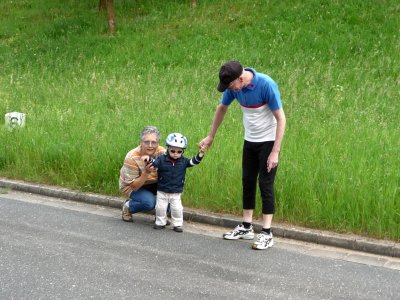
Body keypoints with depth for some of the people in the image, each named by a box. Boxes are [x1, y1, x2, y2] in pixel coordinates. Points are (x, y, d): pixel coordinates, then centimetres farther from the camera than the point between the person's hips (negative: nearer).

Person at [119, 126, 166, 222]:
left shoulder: (162, 153, -18)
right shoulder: (132, 158, -29)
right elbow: (134, 186, -26)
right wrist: (146, 173, -42)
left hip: (154, 184, 4)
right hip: (131, 186, -4)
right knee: (149, 201, -32)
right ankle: (127, 207, 0)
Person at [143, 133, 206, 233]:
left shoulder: (183, 161, -3)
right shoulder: (162, 159, -9)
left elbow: (194, 161, -6)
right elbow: (154, 163, -17)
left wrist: (201, 153, -21)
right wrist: (148, 159, -39)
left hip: (176, 192, 1)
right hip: (162, 191, 0)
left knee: (177, 208, 1)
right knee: (160, 207, 7)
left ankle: (177, 224, 16)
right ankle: (160, 223, 25)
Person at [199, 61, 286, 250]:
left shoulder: (266, 85, -26)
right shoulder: (233, 86, -8)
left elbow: (281, 118, -22)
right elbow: (222, 108, 11)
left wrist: (275, 151, -24)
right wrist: (211, 136, 15)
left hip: (268, 141, -6)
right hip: (249, 141, 6)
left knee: (265, 185, -7)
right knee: (247, 182, 9)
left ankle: (267, 234, -2)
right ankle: (246, 227, 20)